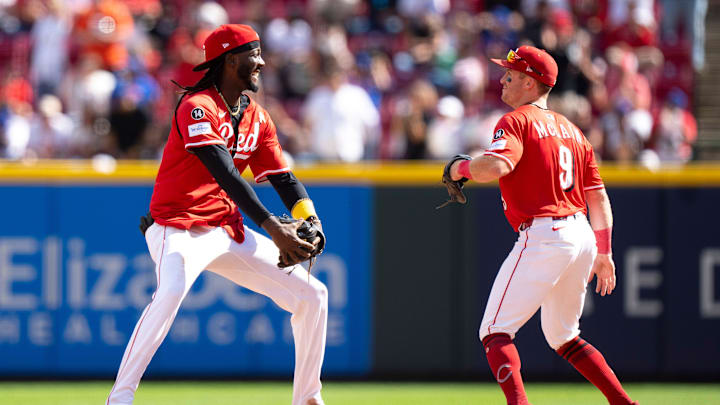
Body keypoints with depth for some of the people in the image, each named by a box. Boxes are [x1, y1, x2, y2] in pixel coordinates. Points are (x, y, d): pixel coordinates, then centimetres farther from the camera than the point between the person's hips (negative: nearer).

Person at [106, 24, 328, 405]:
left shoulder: (257, 118, 11)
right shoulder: (197, 108, -15)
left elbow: (283, 178, 8)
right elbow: (226, 176, -25)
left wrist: (309, 221, -13)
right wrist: (272, 228, -33)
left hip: (229, 231, 8)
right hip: (179, 227, -8)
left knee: (312, 295, 5)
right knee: (172, 290, -38)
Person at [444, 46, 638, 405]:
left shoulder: (516, 121, -5)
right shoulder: (570, 129, 20)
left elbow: (497, 165, -26)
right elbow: (599, 197, 19)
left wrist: (462, 167, -6)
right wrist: (603, 253, 22)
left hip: (543, 237, -8)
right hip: (581, 236, 9)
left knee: (495, 332, -8)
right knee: (563, 337, 23)